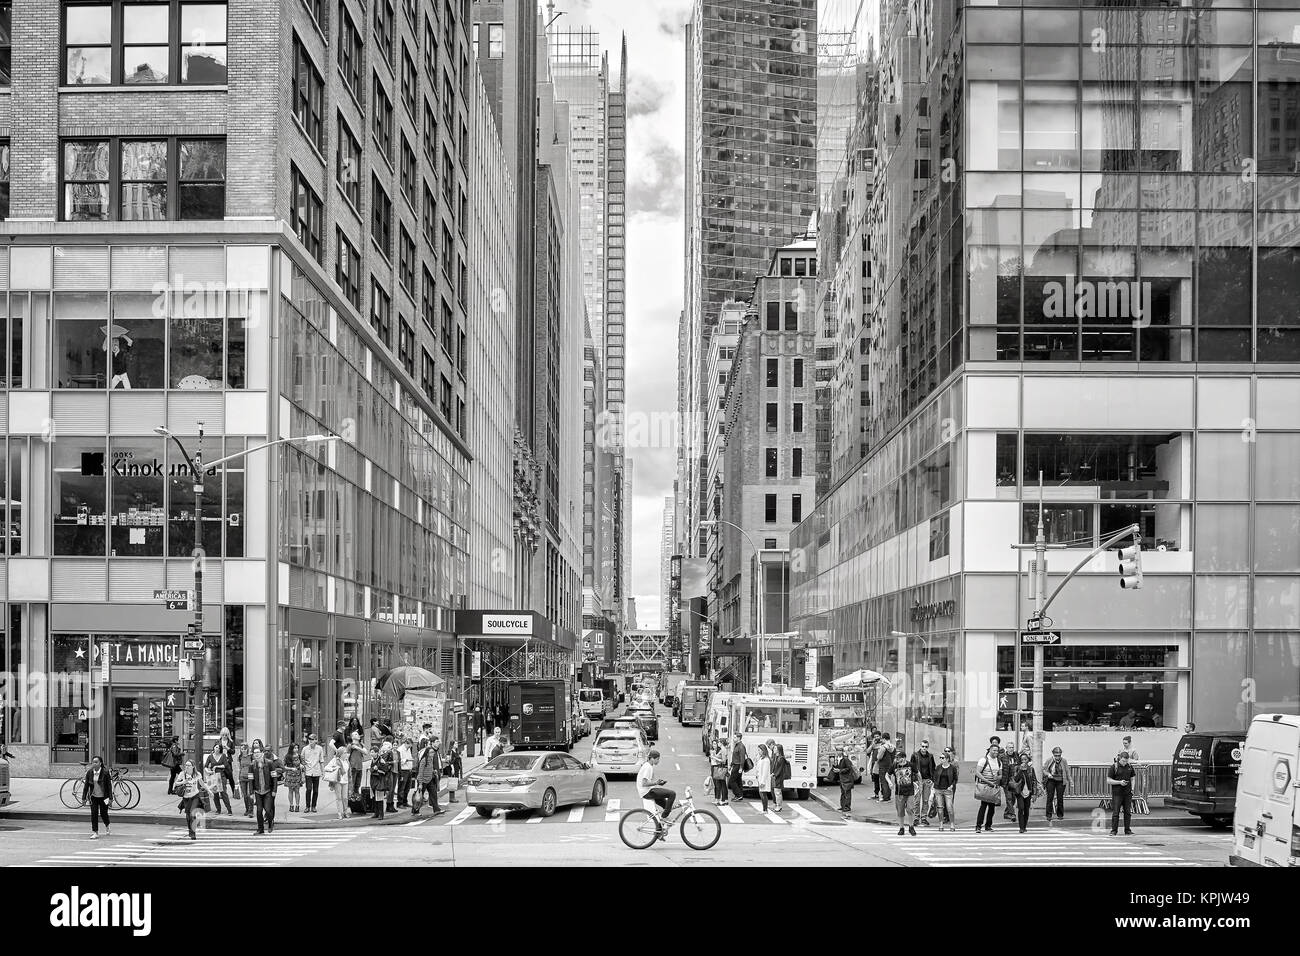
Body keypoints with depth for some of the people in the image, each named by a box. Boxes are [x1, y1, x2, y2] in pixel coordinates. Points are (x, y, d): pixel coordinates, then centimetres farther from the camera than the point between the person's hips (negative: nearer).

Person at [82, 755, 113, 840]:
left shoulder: (105, 773, -12)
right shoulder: (89, 773, -3)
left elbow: (109, 785, -9)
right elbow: (86, 785, 3)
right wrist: (84, 797, 2)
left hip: (103, 797, -2)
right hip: (93, 797, 2)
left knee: (103, 814, 7)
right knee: (94, 814, -6)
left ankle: (107, 828, 36)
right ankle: (95, 832, -1)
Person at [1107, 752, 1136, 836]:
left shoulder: (1130, 767, 8)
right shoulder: (1114, 767, -4)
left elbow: (1132, 779, 18)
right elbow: (1108, 780, -4)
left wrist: (1132, 789, 2)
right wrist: (1119, 782, -15)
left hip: (1127, 793, 3)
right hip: (1117, 793, -3)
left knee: (1128, 812, 4)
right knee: (1115, 813, -3)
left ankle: (1128, 830, 11)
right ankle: (1114, 831, 3)